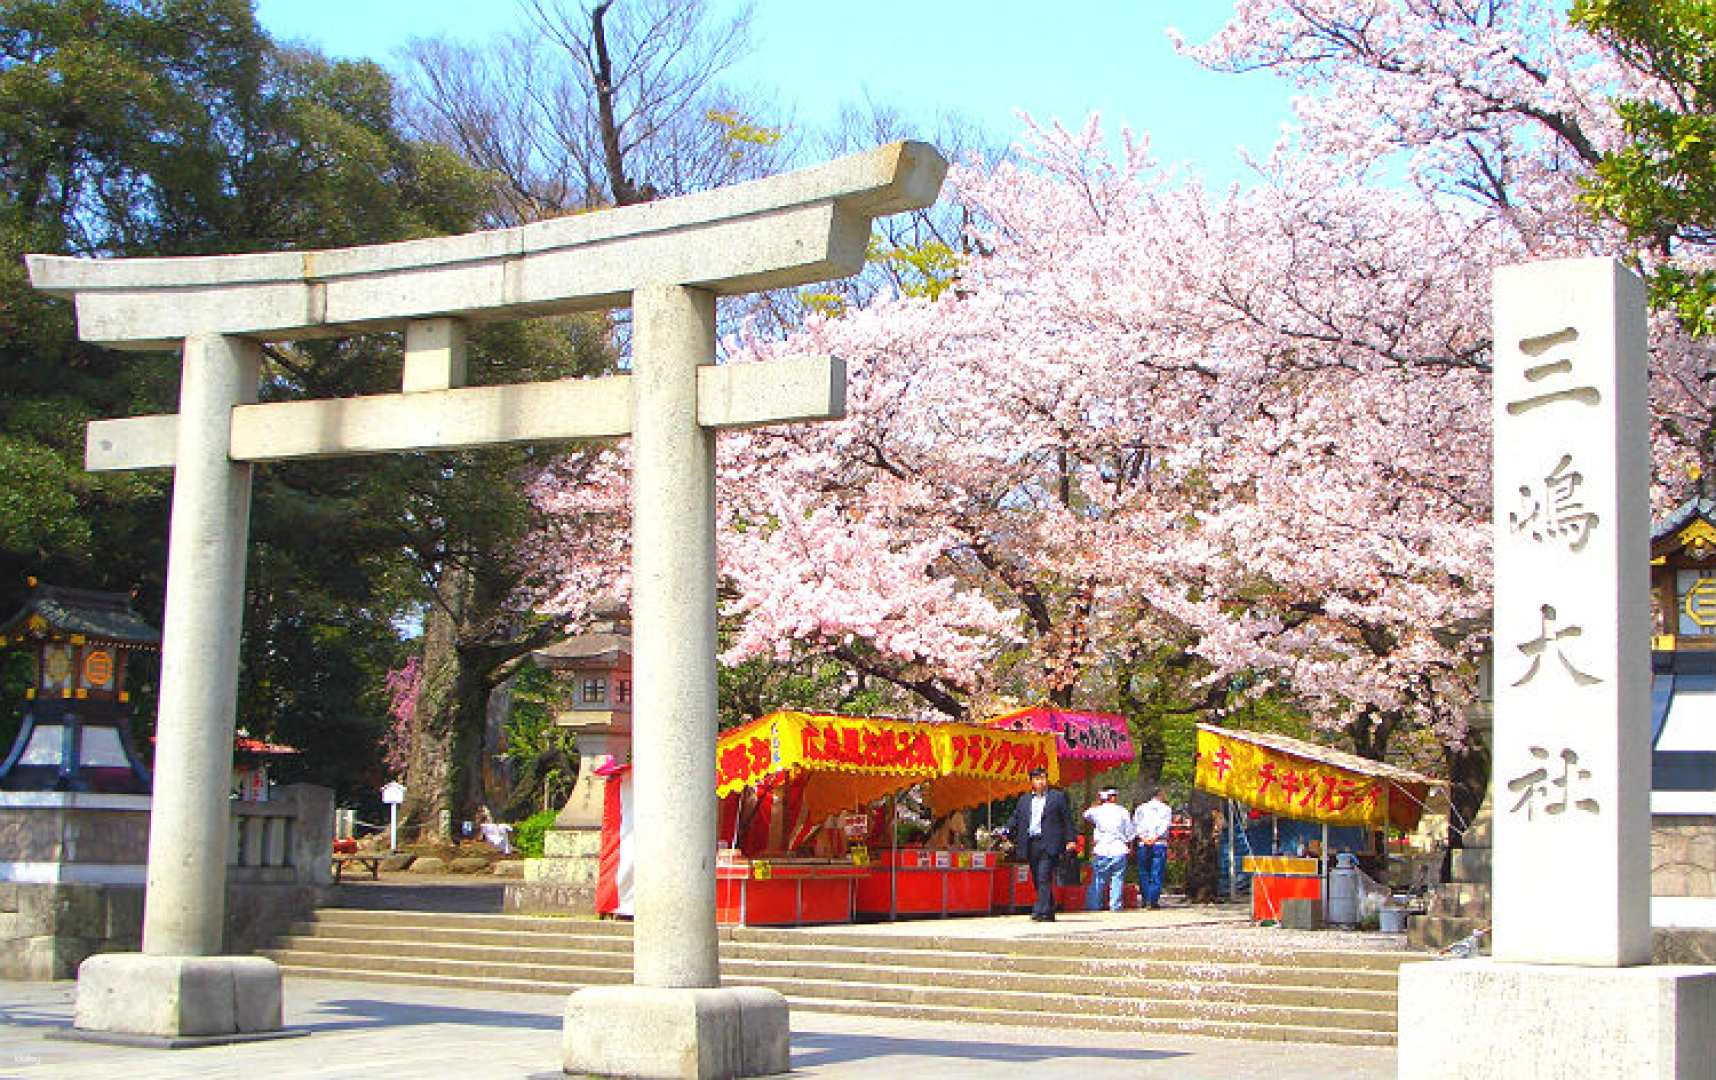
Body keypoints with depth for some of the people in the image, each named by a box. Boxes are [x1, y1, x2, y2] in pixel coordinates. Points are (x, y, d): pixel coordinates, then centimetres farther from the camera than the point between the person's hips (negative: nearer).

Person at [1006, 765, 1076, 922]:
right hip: (1031, 843, 5)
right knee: (1037, 881, 7)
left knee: (1044, 878, -15)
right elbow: (1015, 819, 15)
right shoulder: (1024, 800, 18)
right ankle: (1049, 913, 17)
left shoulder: (1058, 796, 7)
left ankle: (1041, 911, -19)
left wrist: (1070, 839, -3)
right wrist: (1008, 832, -3)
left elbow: (1067, 819, 5)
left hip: (1048, 844, -5)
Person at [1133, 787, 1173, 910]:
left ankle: (1146, 900, 7)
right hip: (1160, 844, -2)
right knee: (1156, 873, 0)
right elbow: (1165, 825, -7)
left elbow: (1135, 824, 0)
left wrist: (1143, 837, -10)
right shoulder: (1166, 809, 7)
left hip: (1143, 844, 2)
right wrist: (1155, 837, -15)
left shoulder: (1141, 808, 13)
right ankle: (1153, 900, -6)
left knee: (1143, 872, 10)